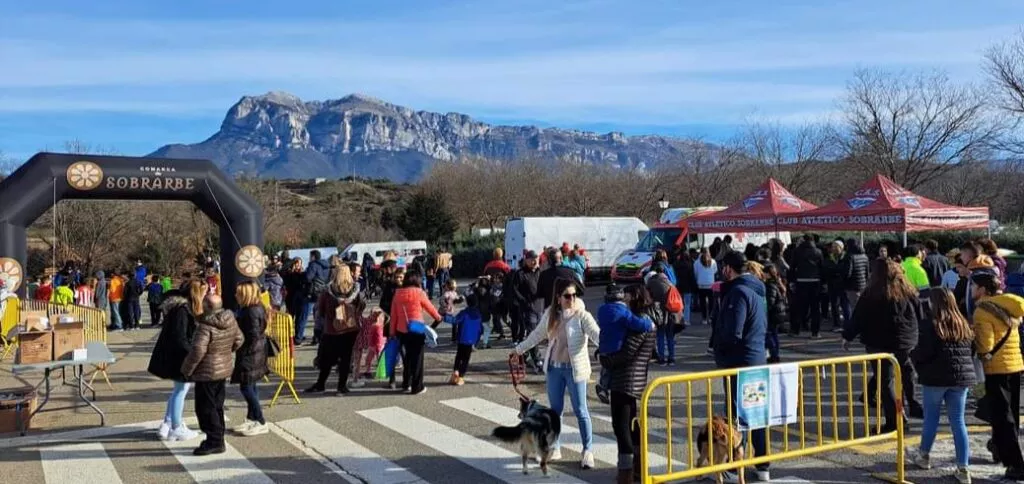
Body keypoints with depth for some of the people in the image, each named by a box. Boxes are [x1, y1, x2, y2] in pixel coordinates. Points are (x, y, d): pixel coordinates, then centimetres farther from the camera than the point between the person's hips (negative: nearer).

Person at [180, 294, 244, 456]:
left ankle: (214, 441, 3)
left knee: (205, 408, 1)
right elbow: (239, 340, 12)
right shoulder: (230, 320, 1)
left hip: (207, 372, -8)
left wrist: (187, 370, -12)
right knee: (217, 406, 17)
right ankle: (218, 440, 24)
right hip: (223, 369, 8)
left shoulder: (205, 326, -23)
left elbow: (197, 351, -26)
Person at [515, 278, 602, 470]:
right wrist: (520, 348, 28)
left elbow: (597, 334, -26)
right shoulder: (551, 314, 2)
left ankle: (588, 451, 12)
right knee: (555, 409, 14)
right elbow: (538, 334, 18)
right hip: (554, 368, 5)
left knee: (580, 411, 1)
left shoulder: (582, 316, -13)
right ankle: (555, 448, 27)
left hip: (575, 369, -5)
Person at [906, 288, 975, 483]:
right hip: (962, 377, 5)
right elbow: (972, 351, 12)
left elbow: (923, 352, -15)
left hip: (936, 377, -5)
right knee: (958, 421, 6)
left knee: (931, 417, 12)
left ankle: (923, 455, 30)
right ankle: (963, 468, 4)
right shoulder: (964, 324, 8)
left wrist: (912, 355, 4)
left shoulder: (929, 324, -11)